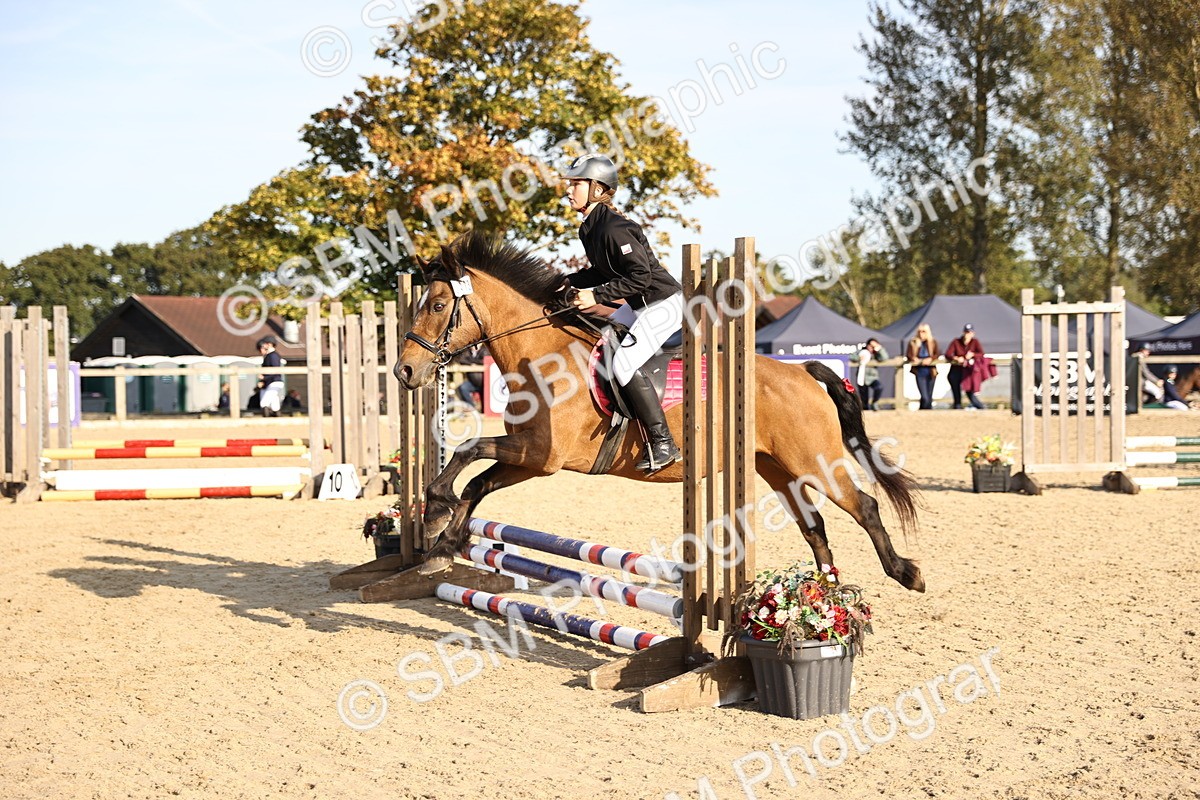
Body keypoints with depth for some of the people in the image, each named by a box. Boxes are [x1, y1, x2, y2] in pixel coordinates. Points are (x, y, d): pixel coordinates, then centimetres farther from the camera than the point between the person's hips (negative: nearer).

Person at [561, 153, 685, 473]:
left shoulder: (613, 229, -23)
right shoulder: (588, 229, 7)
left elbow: (641, 276, -25)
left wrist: (597, 296, -25)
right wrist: (572, 283, 7)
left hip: (664, 304, -11)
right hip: (641, 305, 11)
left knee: (624, 363, -22)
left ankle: (663, 444, -18)